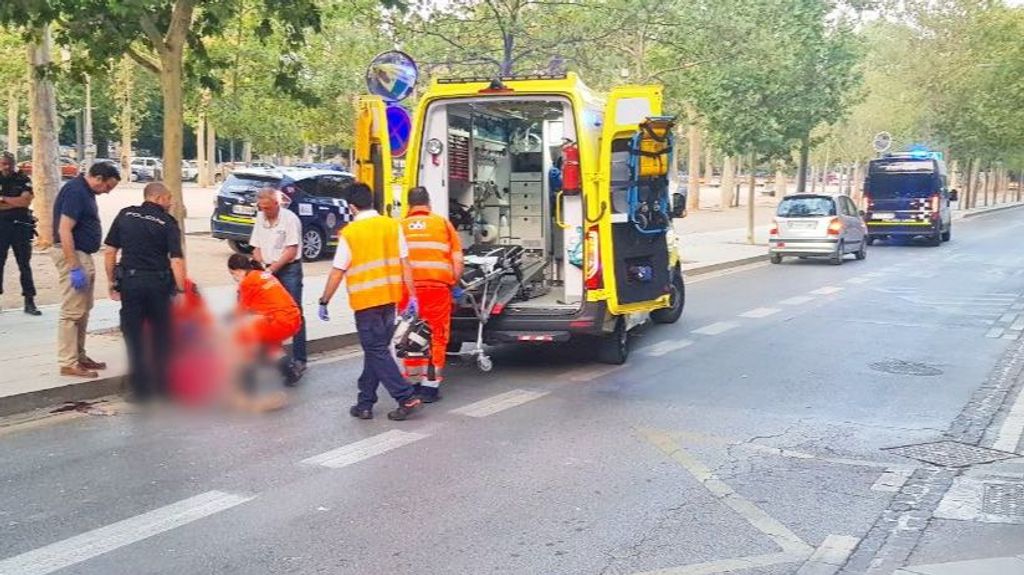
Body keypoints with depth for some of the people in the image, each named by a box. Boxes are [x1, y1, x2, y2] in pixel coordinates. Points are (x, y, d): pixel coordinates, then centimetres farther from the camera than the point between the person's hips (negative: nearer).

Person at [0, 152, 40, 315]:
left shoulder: (23, 180, 3)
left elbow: (26, 201, -11)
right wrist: (16, 202, -12)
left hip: (21, 227, -1)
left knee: (25, 265, 3)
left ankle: (29, 302, 7)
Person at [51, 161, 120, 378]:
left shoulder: (86, 192, 13)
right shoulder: (75, 191, -18)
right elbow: (64, 231, -24)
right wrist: (74, 268, -26)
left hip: (84, 256, 11)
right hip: (73, 256, -11)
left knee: (83, 311, 16)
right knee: (72, 312, -7)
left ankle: (79, 356, 25)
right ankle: (68, 363, -3)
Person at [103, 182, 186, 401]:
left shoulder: (125, 215, 6)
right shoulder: (167, 223, -3)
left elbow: (109, 252, 5)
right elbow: (176, 261, -12)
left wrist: (112, 282, 13)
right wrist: (182, 290, -10)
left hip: (130, 281, 2)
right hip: (159, 283, -2)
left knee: (134, 336, 8)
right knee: (161, 335, 14)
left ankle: (141, 390, 9)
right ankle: (162, 387, 21)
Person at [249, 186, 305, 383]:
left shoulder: (290, 219, -11)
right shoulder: (260, 218, 9)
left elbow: (291, 251, -14)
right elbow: (257, 247, 13)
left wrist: (272, 268, -17)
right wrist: (261, 267, -3)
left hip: (289, 269, -6)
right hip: (268, 271, 6)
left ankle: (299, 361, -6)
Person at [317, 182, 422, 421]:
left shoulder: (349, 233, -8)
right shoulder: (393, 225, 2)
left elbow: (337, 272, -6)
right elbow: (405, 264, 2)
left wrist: (324, 301, 4)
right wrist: (412, 295, 8)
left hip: (365, 300, -5)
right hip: (390, 298, 5)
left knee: (376, 351, 1)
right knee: (376, 349, 13)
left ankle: (407, 397, -7)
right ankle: (365, 403, 19)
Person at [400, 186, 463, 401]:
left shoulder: (400, 226, 10)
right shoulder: (442, 223, 9)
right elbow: (457, 259, 5)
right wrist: (454, 283, 18)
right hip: (438, 285, -1)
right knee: (437, 335, 7)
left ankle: (413, 382, 24)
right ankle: (430, 385, 6)